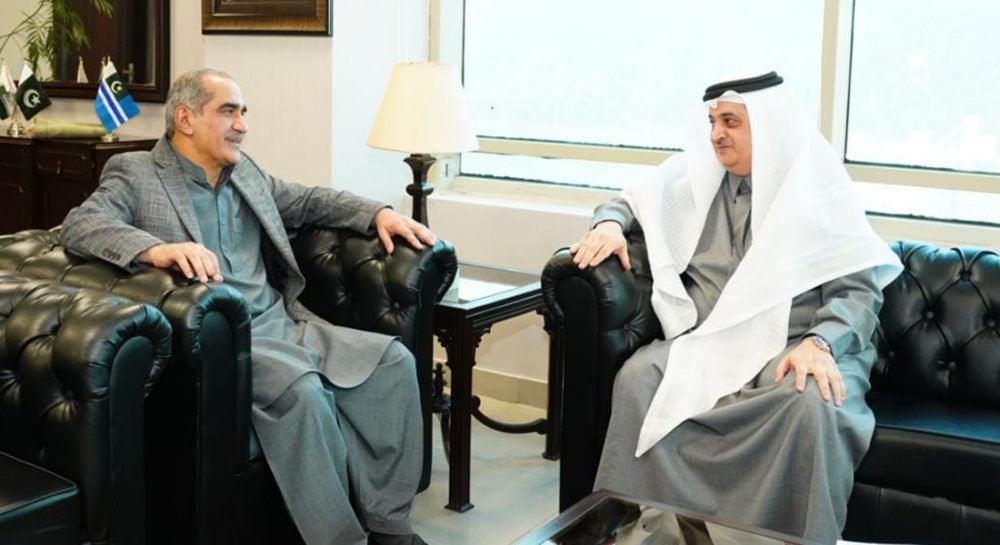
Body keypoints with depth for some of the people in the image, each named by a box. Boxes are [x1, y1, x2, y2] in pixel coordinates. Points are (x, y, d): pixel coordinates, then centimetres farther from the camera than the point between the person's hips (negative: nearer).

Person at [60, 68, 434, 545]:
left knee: (392, 360, -14)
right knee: (300, 387, -34)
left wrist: (378, 213, 12)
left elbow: (308, 201, 30)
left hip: (281, 323, 7)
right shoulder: (135, 174, 2)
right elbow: (79, 225, -14)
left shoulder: (245, 171, 20)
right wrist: (158, 249, -33)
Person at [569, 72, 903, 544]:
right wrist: (608, 224, 2)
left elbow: (859, 288, -4)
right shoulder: (695, 174, 13)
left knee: (809, 403, -38)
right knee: (638, 377, -28)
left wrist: (819, 343, -24)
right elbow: (631, 202, 28)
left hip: (793, 344, -3)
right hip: (705, 340, 3)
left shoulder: (818, 187, 1)